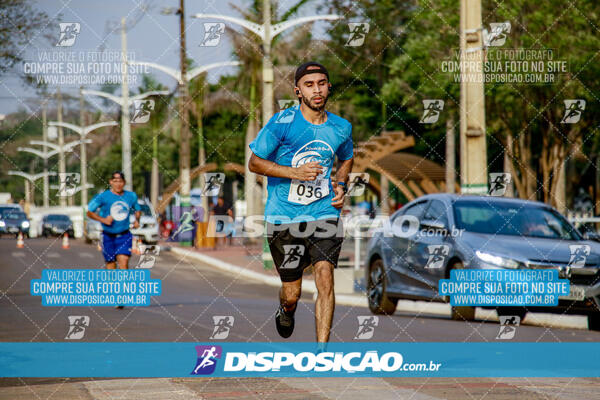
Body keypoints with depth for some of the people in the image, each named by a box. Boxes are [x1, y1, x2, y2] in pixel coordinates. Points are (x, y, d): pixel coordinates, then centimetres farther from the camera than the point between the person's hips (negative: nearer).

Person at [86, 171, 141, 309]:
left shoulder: (131, 196, 3)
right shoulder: (103, 197, -7)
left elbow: (138, 209, 22)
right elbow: (90, 212, -2)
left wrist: (137, 220, 2)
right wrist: (103, 219, -16)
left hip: (124, 235, 1)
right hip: (108, 236, -1)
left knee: (123, 262, -16)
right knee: (110, 264, 5)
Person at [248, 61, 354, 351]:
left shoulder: (341, 128, 4)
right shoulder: (282, 123, -8)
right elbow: (254, 163, -3)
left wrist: (340, 184, 6)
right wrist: (294, 172, -16)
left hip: (325, 214, 2)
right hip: (284, 217, -1)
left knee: (325, 278, -17)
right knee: (292, 292, 6)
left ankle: (321, 351, -13)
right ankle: (286, 312, 45)